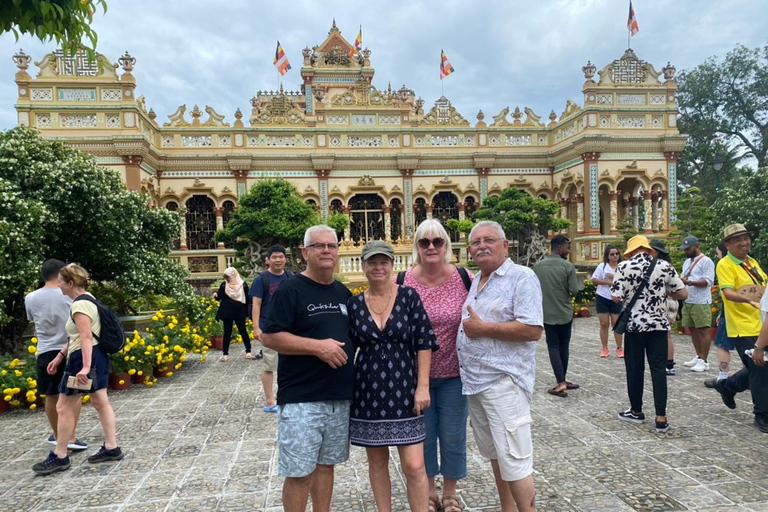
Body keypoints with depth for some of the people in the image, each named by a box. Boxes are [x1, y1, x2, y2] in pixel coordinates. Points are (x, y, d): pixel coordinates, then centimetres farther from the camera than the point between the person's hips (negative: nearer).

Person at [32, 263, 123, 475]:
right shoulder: (86, 300, 16)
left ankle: (59, 457, 13)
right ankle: (112, 448, 17)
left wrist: (85, 367, -32)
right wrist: (59, 358, 23)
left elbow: (86, 337, -27)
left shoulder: (80, 305, -17)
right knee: (101, 403, 12)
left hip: (84, 358, -11)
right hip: (97, 356, 11)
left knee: (64, 408, 1)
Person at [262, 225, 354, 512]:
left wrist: (343, 350, 4)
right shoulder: (290, 289, -9)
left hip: (341, 397, 6)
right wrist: (317, 346, -21)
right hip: (301, 399, -6)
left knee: (326, 464, 17)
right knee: (299, 472, 2)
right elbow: (269, 337, -15)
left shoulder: (344, 293, 11)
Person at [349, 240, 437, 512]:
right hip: (368, 392, 2)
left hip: (403, 390, -2)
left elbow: (424, 343, -3)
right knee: (377, 462, 13)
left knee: (414, 466, -2)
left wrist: (423, 386, -8)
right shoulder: (354, 304, 2)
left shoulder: (409, 296, -4)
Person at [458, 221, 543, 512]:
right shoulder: (474, 282, 14)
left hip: (504, 382, -8)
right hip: (474, 381, 8)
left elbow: (533, 330, -21)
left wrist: (483, 328, -17)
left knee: (514, 460, -3)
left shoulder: (522, 278, -11)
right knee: (494, 454, 19)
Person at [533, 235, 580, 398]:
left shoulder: (538, 266, -2)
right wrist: (564, 289, 8)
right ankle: (562, 380, 21)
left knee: (553, 346, 4)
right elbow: (574, 291, -12)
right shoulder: (568, 266, -11)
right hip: (565, 312, -1)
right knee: (564, 345, 13)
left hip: (547, 313, 1)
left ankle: (561, 383, -4)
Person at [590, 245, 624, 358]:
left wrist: (614, 276, -16)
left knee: (616, 323, 2)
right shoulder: (602, 266, 0)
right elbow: (594, 279, -6)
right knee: (604, 324, 3)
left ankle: (619, 348, 14)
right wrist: (608, 282, -12)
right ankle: (604, 348, 12)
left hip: (616, 299, 0)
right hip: (602, 298, 0)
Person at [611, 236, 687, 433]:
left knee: (635, 368, 10)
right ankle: (661, 418, 3)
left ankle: (636, 411, 24)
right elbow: (683, 294, 2)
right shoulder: (664, 266, -1)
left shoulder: (624, 267, -8)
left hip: (634, 324, -1)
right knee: (658, 369, 5)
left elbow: (616, 297, -11)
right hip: (659, 324, 2)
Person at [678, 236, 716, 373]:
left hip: (701, 303, -8)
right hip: (687, 302, 8)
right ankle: (698, 357, 22)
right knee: (693, 330, 12)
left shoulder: (706, 261, -7)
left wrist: (689, 282, -26)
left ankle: (704, 361, 0)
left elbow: (708, 281, -16)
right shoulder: (686, 262, 18)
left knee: (703, 331, -4)